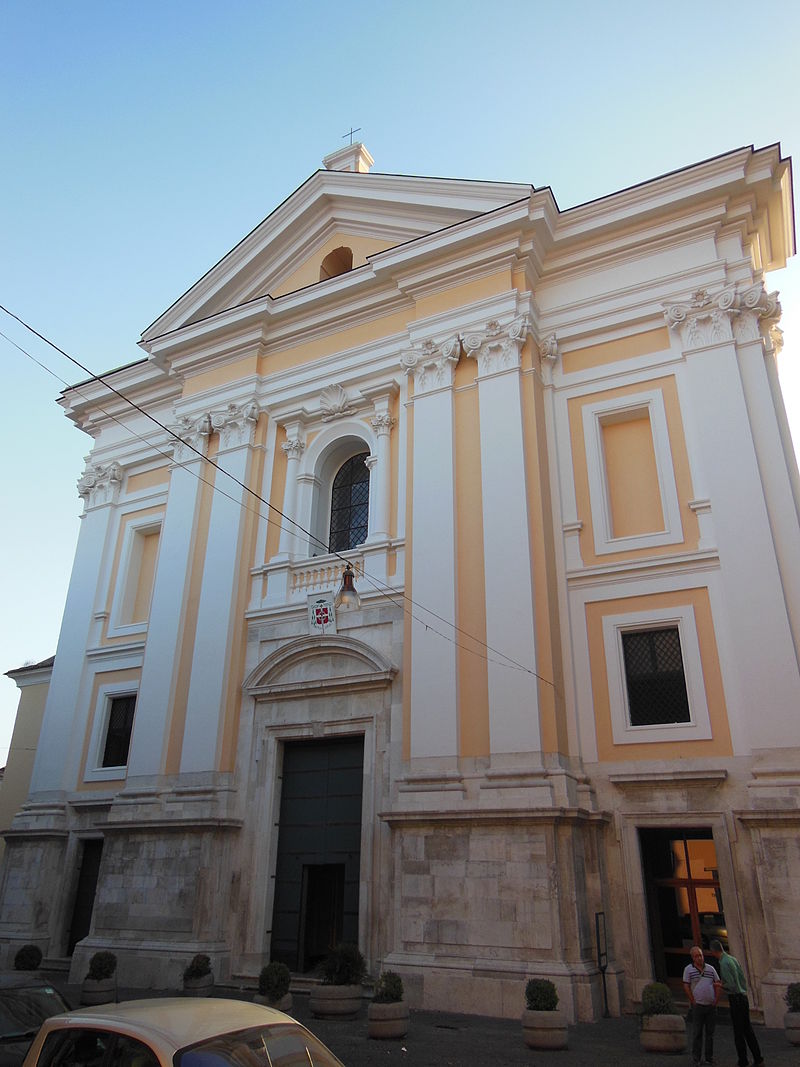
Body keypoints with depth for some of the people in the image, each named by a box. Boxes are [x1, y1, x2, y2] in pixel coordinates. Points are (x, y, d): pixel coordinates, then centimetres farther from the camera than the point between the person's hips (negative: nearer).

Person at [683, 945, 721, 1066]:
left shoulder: (710, 968, 6)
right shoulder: (688, 969, -4)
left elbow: (718, 984, 9)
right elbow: (686, 987, -5)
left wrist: (716, 1001, 1)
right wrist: (693, 1002, -8)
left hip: (711, 1006, 3)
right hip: (698, 1006, -3)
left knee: (710, 1033, 8)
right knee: (697, 1033, 0)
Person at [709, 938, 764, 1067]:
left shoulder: (724, 963, -19)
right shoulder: (734, 959, 7)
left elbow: (732, 985, -21)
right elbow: (743, 979, 15)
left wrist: (720, 985, -3)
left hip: (736, 999, -8)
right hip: (743, 997, 8)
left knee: (738, 1032, 1)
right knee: (748, 1030, 15)